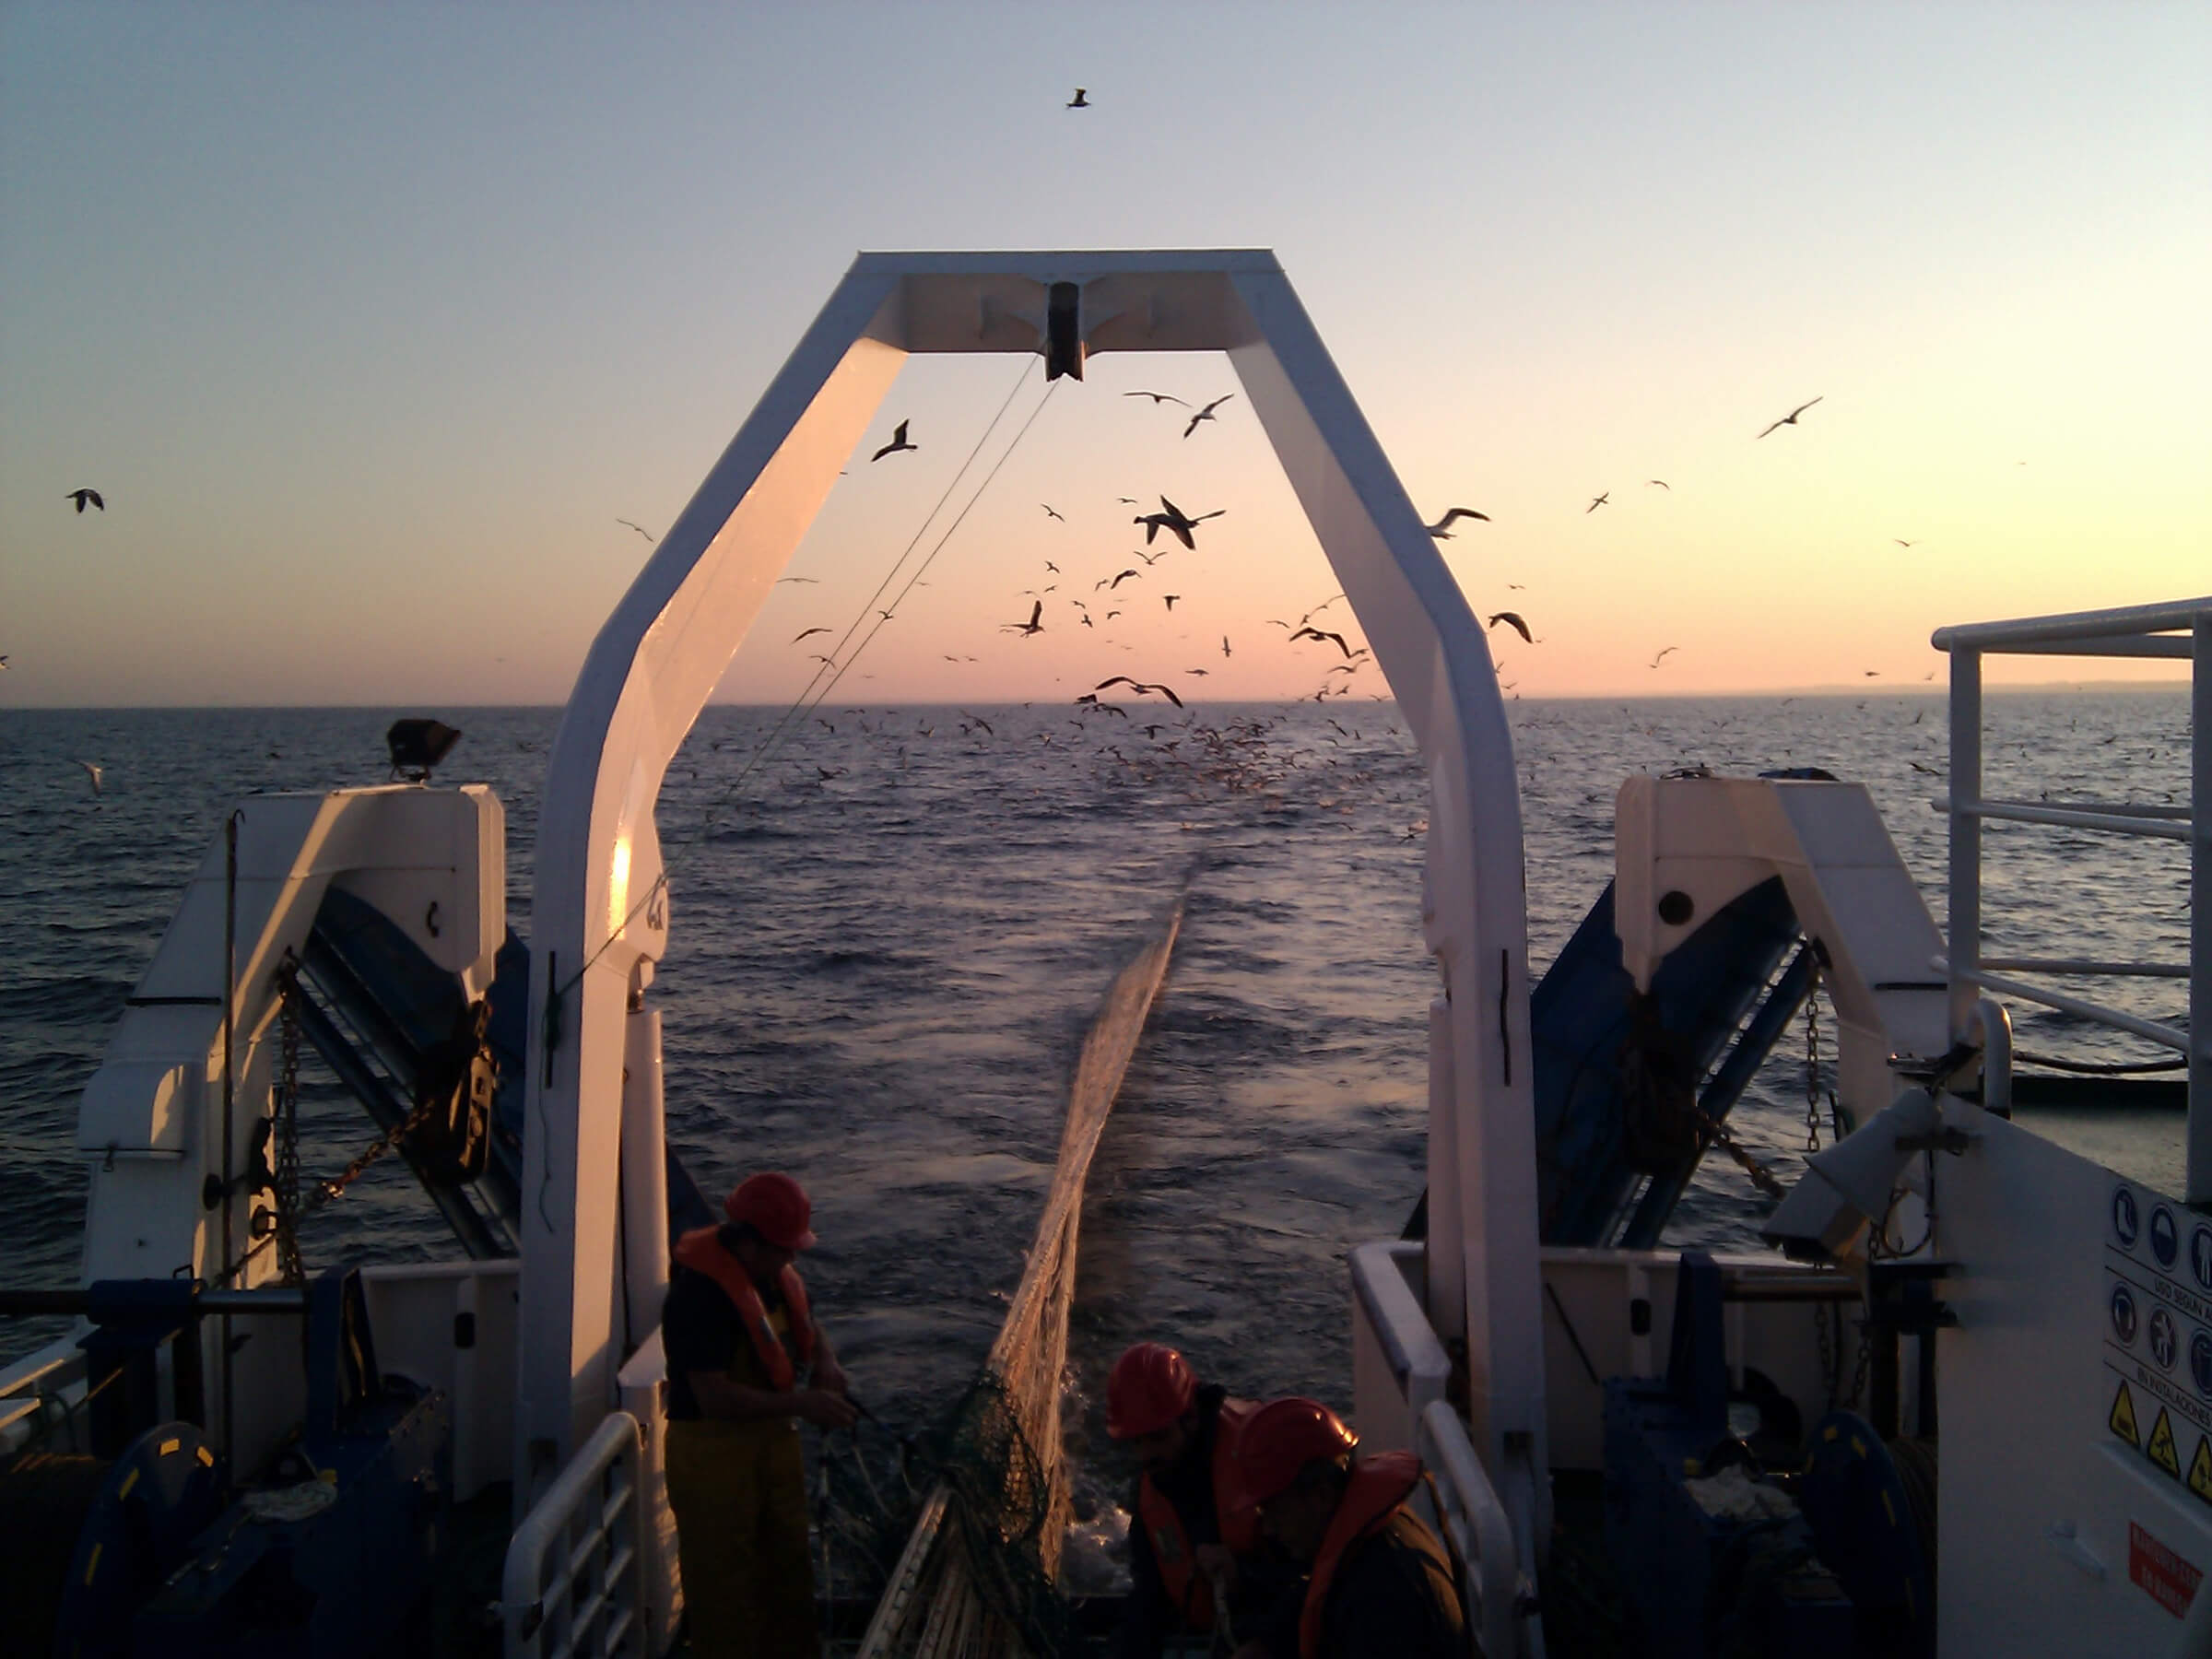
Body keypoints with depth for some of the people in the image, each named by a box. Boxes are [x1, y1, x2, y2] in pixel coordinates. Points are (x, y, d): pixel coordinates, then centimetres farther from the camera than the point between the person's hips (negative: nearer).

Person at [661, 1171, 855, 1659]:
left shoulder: (775, 1274, 2)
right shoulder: (700, 1292, -26)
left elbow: (808, 1326, 19)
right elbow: (714, 1397, -30)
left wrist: (825, 1360, -4)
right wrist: (802, 1404, -27)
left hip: (773, 1441, 9)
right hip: (713, 1454, -9)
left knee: (788, 1567, 23)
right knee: (724, 1585, 6)